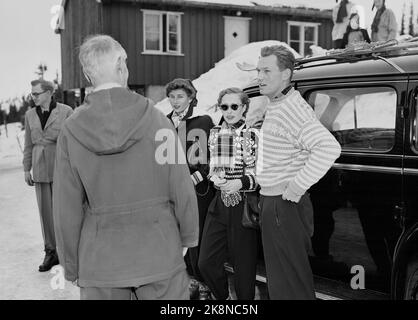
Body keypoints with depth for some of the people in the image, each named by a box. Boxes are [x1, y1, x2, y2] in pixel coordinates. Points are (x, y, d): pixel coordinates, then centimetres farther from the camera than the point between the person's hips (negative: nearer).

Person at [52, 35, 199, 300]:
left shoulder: (71, 131, -7)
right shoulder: (156, 120, -10)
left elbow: (67, 208, -4)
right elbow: (182, 189, -8)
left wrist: (72, 267, 7)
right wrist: (189, 237, 7)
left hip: (99, 261, 2)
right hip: (160, 254, -1)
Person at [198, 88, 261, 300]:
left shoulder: (255, 132, -7)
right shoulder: (215, 133, 10)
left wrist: (240, 183, -20)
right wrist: (215, 177, -3)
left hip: (245, 206, -5)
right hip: (220, 203, 5)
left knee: (244, 266, 4)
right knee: (206, 262, 6)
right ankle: (222, 298, 31)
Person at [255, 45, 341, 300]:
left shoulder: (293, 108, -19)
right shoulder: (274, 107, 14)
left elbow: (329, 147, -33)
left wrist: (298, 186, -27)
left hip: (286, 205, -10)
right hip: (273, 203, 10)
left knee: (290, 281, 0)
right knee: (279, 278, 21)